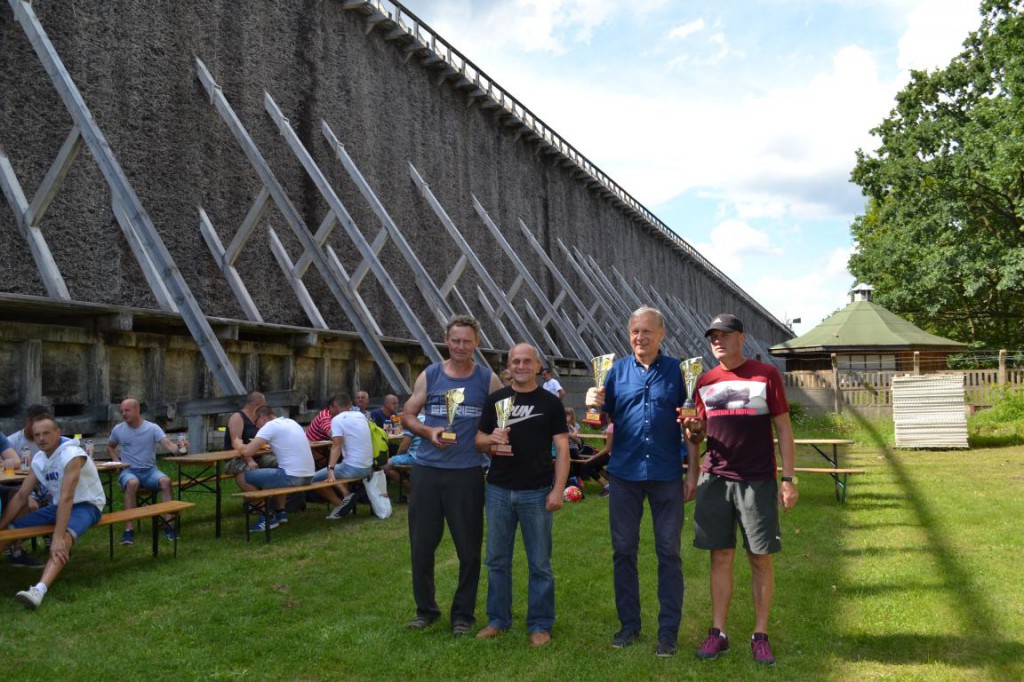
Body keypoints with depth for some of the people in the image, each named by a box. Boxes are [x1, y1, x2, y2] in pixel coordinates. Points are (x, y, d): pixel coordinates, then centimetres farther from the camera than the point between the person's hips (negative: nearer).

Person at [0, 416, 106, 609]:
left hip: (87, 505, -8)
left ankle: (39, 590, -57)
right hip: (58, 506, 9)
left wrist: (58, 537, -40)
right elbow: (21, 496, 7)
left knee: (64, 538, -38)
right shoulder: (38, 459, 1)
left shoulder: (72, 455, -23)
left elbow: (66, 497, -33)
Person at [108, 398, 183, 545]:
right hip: (128, 471, 0)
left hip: (149, 470, 0)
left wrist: (178, 448, -39)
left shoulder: (152, 428, -2)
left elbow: (168, 445, -15)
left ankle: (168, 524, -25)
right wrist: (116, 461, 5)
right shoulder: (118, 429, 5)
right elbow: (110, 447, 24)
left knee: (166, 480, -32)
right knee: (132, 483, -37)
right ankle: (129, 528, -34)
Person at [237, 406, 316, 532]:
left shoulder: (270, 426, -8)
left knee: (242, 478, 1)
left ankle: (267, 517, 7)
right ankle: (280, 512, 30)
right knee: (277, 474, 40)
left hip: (292, 477, -9)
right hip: (307, 475, 9)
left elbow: (246, 452, -14)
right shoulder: (291, 422, 17)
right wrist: (259, 445, 20)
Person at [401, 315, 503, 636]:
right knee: (421, 543, 8)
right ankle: (425, 609, 26)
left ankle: (463, 613, 22)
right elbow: (407, 415, 7)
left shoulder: (488, 379, 2)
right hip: (427, 470, 2)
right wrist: (428, 432, -11)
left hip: (467, 473, -1)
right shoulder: (429, 375, 5)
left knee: (469, 547, 5)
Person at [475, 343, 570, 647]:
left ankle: (540, 625, 16)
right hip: (499, 491, 3)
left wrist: (558, 490, -12)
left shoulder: (550, 403, 0)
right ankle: (498, 619, 24)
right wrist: (491, 438, -14)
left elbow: (562, 448, -2)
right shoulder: (495, 399, 7)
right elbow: (479, 441, 9)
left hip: (536, 493, -2)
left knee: (540, 563, 5)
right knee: (497, 560, 11)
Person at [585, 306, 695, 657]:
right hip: (624, 471, 2)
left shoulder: (676, 370, 2)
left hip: (666, 473, -2)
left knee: (669, 552, 4)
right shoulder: (617, 370, 6)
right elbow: (605, 420, 4)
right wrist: (595, 405, -15)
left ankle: (668, 629, 15)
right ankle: (629, 623, 23)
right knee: (623, 550, 9)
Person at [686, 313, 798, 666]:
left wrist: (788, 479, -6)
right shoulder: (705, 381, 7)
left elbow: (783, 428, -1)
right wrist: (690, 475, 5)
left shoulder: (766, 375, -2)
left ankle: (760, 635, 15)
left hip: (758, 482, -2)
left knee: (760, 558, 5)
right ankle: (717, 633, 15)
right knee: (721, 557, 7)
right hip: (715, 481, 3)